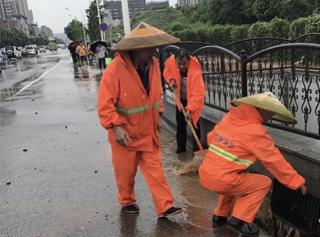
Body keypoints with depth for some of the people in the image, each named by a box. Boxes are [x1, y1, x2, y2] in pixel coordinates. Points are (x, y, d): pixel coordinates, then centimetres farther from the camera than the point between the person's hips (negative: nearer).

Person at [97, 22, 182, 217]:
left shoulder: (153, 64, -3)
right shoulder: (115, 69, -23)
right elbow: (105, 103, -21)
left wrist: (158, 115, 10)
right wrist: (116, 127, -25)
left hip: (149, 130, 4)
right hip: (125, 132, -4)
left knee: (155, 169, 6)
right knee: (126, 171, 14)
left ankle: (165, 206, 15)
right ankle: (127, 202, 37)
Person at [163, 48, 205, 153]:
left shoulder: (195, 70, -36)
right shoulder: (171, 61, -21)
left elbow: (198, 92, -39)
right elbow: (167, 70, 4)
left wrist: (190, 109, -46)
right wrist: (171, 80, -16)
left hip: (193, 99, -5)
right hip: (181, 98, 5)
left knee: (194, 124, -1)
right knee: (180, 124, 9)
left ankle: (196, 149, 12)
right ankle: (181, 149, 20)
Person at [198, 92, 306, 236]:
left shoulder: (229, 118, 7)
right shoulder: (256, 132, -12)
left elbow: (211, 137, 20)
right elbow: (275, 161, -5)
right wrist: (296, 181, 7)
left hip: (205, 175, 7)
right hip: (221, 181, -7)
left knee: (239, 178, 34)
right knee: (263, 183, 10)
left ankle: (220, 215, 34)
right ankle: (239, 219, 6)